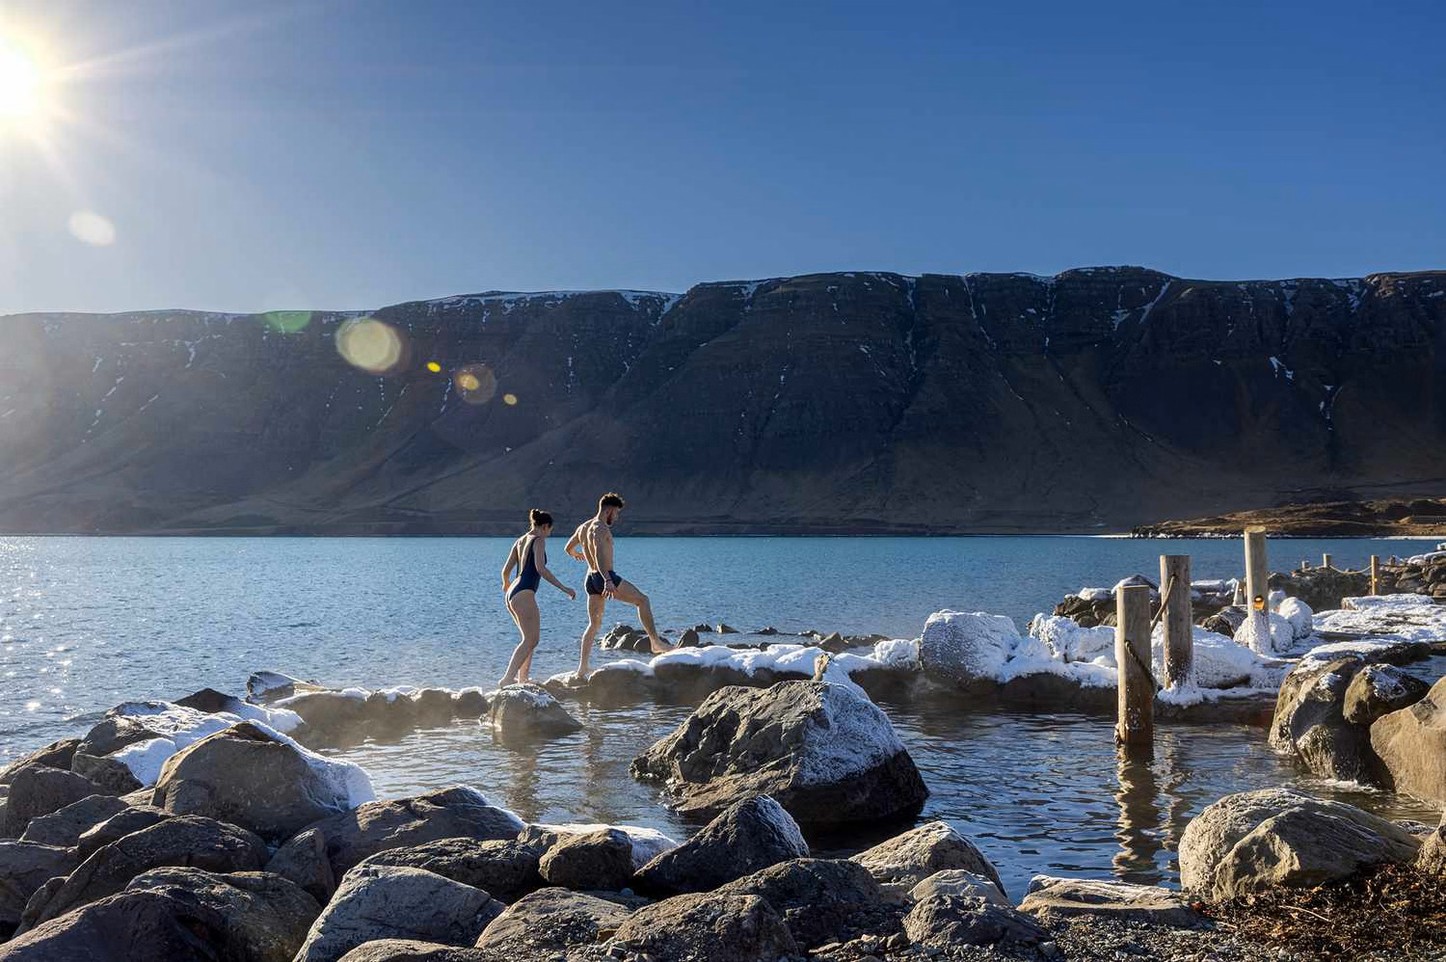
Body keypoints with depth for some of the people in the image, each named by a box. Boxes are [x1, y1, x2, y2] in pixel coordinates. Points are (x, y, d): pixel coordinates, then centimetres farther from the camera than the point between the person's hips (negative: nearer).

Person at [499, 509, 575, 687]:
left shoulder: (520, 541, 18)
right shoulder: (539, 540, -5)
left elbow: (506, 571, 19)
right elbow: (540, 569, -19)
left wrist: (506, 584, 41)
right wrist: (564, 588, -19)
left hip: (512, 594, 9)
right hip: (524, 594, -9)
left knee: (530, 638, 18)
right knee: (530, 640, -11)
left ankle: (522, 680, 18)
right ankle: (507, 680, -22)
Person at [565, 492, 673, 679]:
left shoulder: (582, 527, 15)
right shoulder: (600, 528, -13)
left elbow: (568, 548, 31)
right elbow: (599, 555, -29)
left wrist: (577, 554, 55)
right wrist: (608, 580, -41)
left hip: (591, 579, 9)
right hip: (605, 577, -9)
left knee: (594, 623, 12)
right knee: (642, 600, 4)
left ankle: (582, 669, 7)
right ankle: (656, 642, 1)